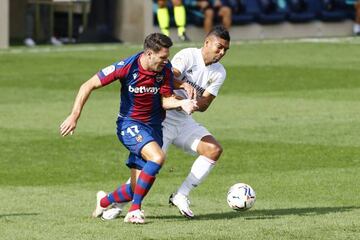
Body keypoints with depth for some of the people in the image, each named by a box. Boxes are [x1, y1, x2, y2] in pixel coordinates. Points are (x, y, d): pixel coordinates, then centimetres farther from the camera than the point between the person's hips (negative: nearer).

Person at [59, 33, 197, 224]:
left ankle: (104, 201, 35)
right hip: (129, 124, -5)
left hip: (153, 127, 5)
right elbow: (88, 86, -13)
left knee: (136, 188, 2)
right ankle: (134, 210, -21)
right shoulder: (127, 67, -19)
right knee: (157, 157, -32)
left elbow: (165, 100, -1)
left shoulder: (165, 70, -8)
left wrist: (181, 103, -23)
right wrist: (74, 116, -16)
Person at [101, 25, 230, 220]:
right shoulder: (188, 55, -11)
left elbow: (204, 105, -3)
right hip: (163, 116, -6)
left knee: (214, 149, -12)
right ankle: (117, 204, -7)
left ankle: (180, 196, -4)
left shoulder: (219, 73, 6)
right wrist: (184, 85, -49)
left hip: (185, 120, 6)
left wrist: (195, 101, -24)